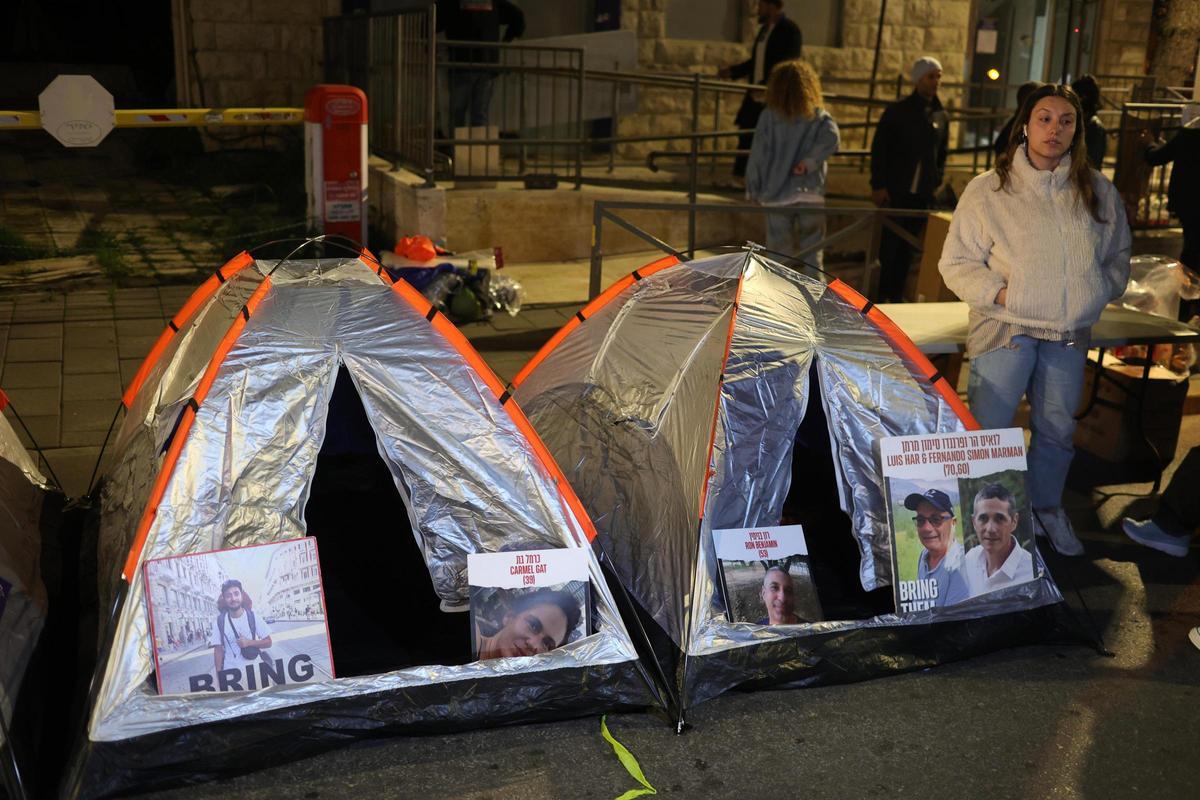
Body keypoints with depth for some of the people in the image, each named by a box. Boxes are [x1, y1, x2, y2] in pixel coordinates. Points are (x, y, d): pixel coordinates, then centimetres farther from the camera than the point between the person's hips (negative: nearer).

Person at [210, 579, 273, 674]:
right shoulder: (220, 622, -4)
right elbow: (218, 650, 0)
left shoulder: (253, 617, -4)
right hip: (230, 671, -1)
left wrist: (249, 642, -17)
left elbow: (268, 642, -1)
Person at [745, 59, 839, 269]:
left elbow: (758, 155, -2)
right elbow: (831, 138, -18)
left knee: (779, 253, 9)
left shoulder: (769, 116, -1)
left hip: (777, 195, 0)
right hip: (810, 193, 0)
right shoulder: (819, 116, 2)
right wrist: (810, 161, -14)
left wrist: (752, 190, 5)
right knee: (812, 253, 5)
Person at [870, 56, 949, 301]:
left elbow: (942, 155, 19)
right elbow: (879, 149, -4)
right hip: (895, 190, -4)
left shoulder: (941, 117, 11)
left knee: (907, 246, 7)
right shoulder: (897, 111, -2)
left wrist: (937, 184, 9)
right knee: (887, 243, -3)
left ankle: (896, 294, 15)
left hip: (923, 194, 4)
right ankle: (877, 292, 6)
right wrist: (878, 185, -10)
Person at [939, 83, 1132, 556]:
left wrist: (1098, 293, 2)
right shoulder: (989, 190, -4)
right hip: (1005, 332, -4)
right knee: (986, 432, -3)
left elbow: (1118, 256, 19)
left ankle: (1047, 509, 37)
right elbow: (956, 262, -4)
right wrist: (1000, 293, -15)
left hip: (1070, 335, 4)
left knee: (1058, 430, 16)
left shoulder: (1098, 192, 7)